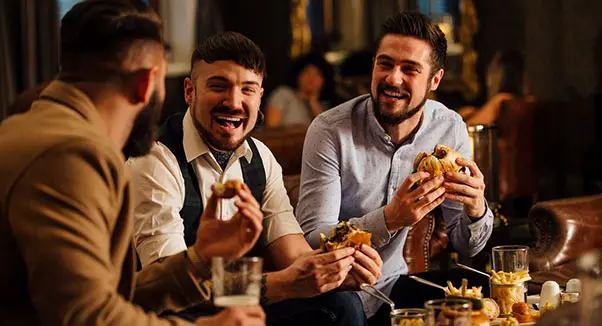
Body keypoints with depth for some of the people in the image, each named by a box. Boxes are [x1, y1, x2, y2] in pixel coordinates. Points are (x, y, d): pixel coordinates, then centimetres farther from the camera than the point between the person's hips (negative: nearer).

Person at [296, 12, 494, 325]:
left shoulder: (450, 129, -4)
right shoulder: (330, 131, -17)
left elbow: (466, 246, 1)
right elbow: (311, 238, -22)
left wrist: (476, 210, -23)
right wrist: (389, 219, -36)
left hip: (392, 284, 4)